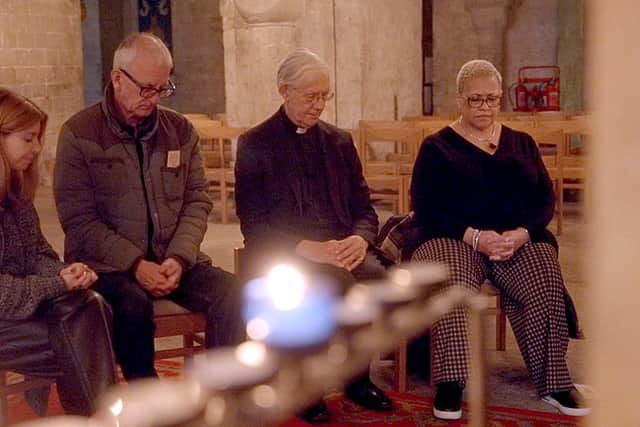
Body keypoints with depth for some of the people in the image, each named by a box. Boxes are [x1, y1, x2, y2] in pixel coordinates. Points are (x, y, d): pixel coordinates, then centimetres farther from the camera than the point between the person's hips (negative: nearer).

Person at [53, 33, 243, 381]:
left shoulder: (180, 130, 10)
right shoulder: (79, 134, -3)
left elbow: (198, 201, 8)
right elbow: (79, 219, -8)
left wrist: (179, 257, -10)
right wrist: (135, 264, -17)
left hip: (174, 260, 4)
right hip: (107, 265, -4)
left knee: (232, 293, -20)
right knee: (133, 305, -35)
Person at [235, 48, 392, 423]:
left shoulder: (340, 141, 18)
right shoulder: (255, 145, 4)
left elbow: (364, 208, 16)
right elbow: (253, 224, -4)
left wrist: (360, 239, -9)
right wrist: (308, 248, -18)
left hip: (342, 249, 4)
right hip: (281, 255, -4)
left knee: (379, 278, -28)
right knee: (339, 285, -34)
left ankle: (357, 377, -4)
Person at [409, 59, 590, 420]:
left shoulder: (522, 143, 18)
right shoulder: (437, 147, 9)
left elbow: (546, 197, 10)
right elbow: (426, 208, -1)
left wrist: (521, 234, -11)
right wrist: (474, 237, -15)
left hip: (521, 239, 2)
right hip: (456, 240, -2)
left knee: (546, 284, -29)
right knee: (451, 285, -35)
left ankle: (554, 383, -17)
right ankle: (450, 385, -30)